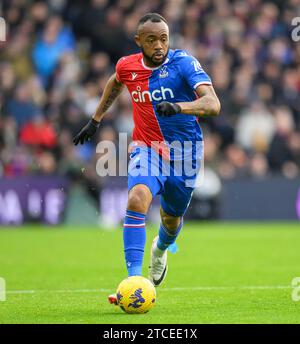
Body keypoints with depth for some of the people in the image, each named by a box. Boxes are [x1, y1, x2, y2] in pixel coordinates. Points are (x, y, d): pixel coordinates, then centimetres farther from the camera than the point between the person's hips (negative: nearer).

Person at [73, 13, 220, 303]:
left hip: (184, 152, -1)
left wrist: (178, 107, -47)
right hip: (146, 148, 1)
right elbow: (116, 82, 22)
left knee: (172, 219, 16)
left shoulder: (183, 62, -18)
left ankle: (161, 249, 55)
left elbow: (212, 104, -30)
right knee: (137, 200, -28)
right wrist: (96, 119, 24)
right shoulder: (127, 66, -5)